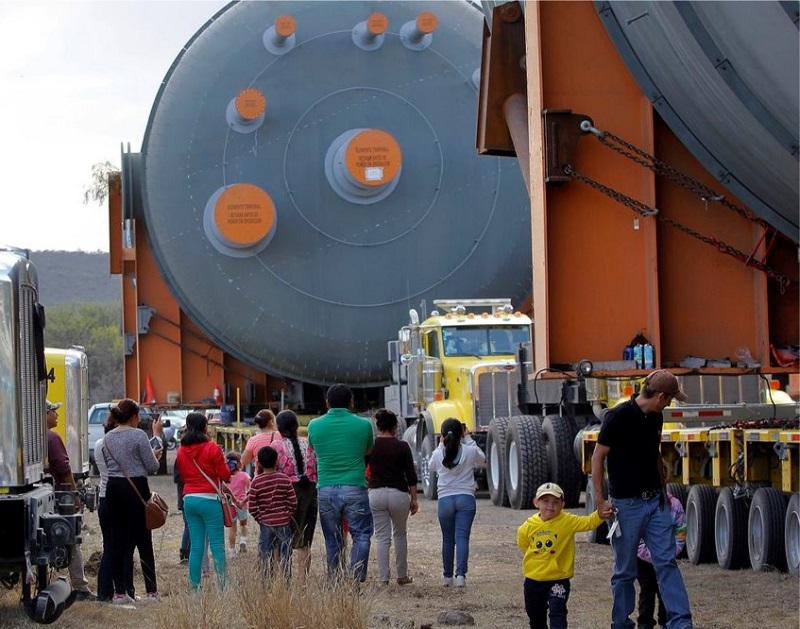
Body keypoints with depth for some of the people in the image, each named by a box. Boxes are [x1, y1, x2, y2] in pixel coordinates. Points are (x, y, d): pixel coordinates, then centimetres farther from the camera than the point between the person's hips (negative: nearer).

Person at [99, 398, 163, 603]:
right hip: (136, 488, -5)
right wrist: (155, 455, 14)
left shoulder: (107, 438, 9)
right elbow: (152, 467, -9)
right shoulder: (138, 435, -9)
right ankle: (151, 591, 2)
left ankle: (119, 592, 5)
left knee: (118, 539, 7)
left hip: (113, 488, 5)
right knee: (143, 540, 1)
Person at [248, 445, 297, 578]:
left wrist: (260, 519, 9)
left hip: (265, 523, -1)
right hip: (283, 523, 1)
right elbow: (293, 502, -2)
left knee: (266, 557, 5)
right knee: (285, 556, 6)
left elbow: (252, 507, -6)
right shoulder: (284, 479, -3)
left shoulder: (256, 482, -7)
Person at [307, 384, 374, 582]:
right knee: (361, 535, 5)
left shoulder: (315, 425, 3)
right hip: (355, 489, -2)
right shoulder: (363, 425, -1)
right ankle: (355, 579, -9)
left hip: (326, 490, 2)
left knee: (332, 541, 11)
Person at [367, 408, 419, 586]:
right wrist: (414, 499, 4)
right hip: (399, 494, -1)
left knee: (382, 537, 4)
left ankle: (383, 578, -1)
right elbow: (411, 475, -3)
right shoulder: (402, 447, -5)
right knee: (400, 535, 17)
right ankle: (402, 576, 21)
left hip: (376, 494, 1)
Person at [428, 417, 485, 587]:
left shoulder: (438, 454, -2)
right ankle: (461, 574, -17)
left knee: (448, 539, 12)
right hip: (466, 498, -1)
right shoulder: (470, 452, -4)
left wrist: (440, 445, 22)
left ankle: (447, 576, 19)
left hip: (445, 499, 1)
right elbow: (482, 458, 20)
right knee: (462, 537, -5)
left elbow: (431, 467, 21)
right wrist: (469, 439, 20)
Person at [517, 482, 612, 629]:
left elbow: (587, 522, -21)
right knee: (535, 616, 19)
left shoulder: (567, 521, -12)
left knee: (557, 612, -16)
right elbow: (523, 544, 15)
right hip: (533, 579, 4)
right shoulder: (528, 526, -4)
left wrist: (599, 516, -37)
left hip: (558, 579, -4)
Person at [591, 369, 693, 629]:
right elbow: (598, 457, -11)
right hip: (626, 504, -6)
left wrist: (663, 489, 24)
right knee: (625, 570, 4)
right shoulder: (619, 416, -15)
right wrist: (600, 501, -13)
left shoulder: (655, 417, 7)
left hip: (655, 501, 6)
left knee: (667, 562, -2)